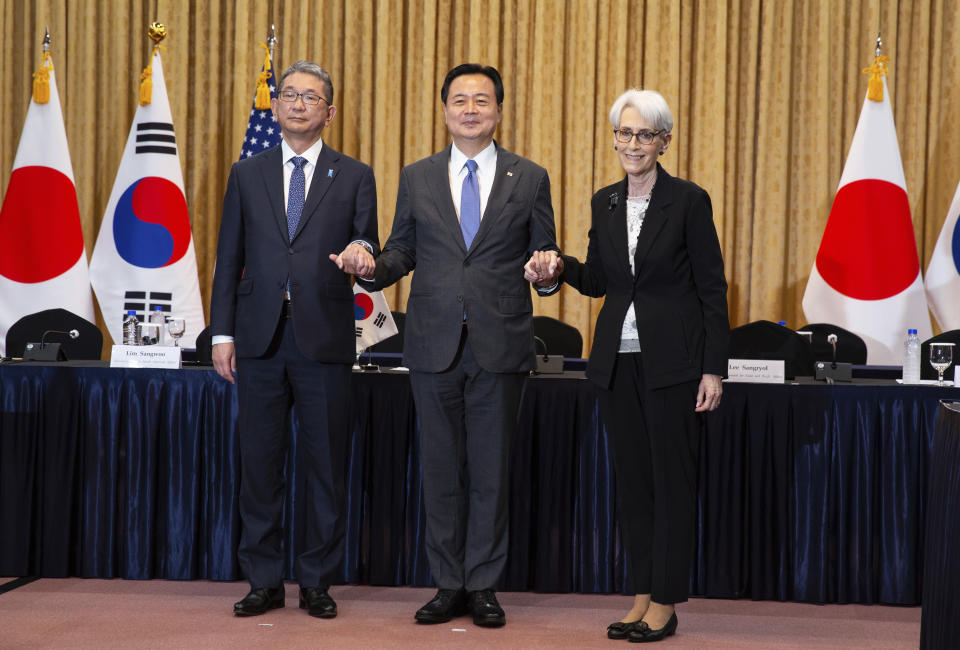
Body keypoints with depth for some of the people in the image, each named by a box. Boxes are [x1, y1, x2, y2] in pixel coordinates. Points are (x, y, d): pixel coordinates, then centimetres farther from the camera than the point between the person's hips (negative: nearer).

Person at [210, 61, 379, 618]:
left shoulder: (354, 177, 8)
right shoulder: (247, 175, 12)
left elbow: (368, 249, 4)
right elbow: (230, 259, 10)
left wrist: (363, 251, -21)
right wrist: (222, 332, 4)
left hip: (324, 339, -1)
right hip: (261, 339, 2)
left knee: (325, 466, 2)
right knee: (260, 463, 5)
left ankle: (318, 582, 13)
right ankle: (265, 582, 15)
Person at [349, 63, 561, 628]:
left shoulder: (530, 178, 6)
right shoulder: (417, 178, 10)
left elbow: (542, 255, 6)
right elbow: (402, 250, 11)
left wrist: (548, 270, -16)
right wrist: (375, 268, -10)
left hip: (500, 346, -1)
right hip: (435, 344, 2)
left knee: (491, 468, 4)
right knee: (441, 468, 7)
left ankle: (484, 586, 15)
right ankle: (449, 585, 18)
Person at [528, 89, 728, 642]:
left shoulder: (688, 201, -7)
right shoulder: (605, 203, 9)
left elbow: (713, 289, -6)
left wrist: (714, 369, -10)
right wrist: (558, 270, -5)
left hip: (673, 361, -5)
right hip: (619, 359, 5)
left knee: (673, 480, 1)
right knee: (632, 477, 10)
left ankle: (665, 604, 9)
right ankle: (642, 594, 19)